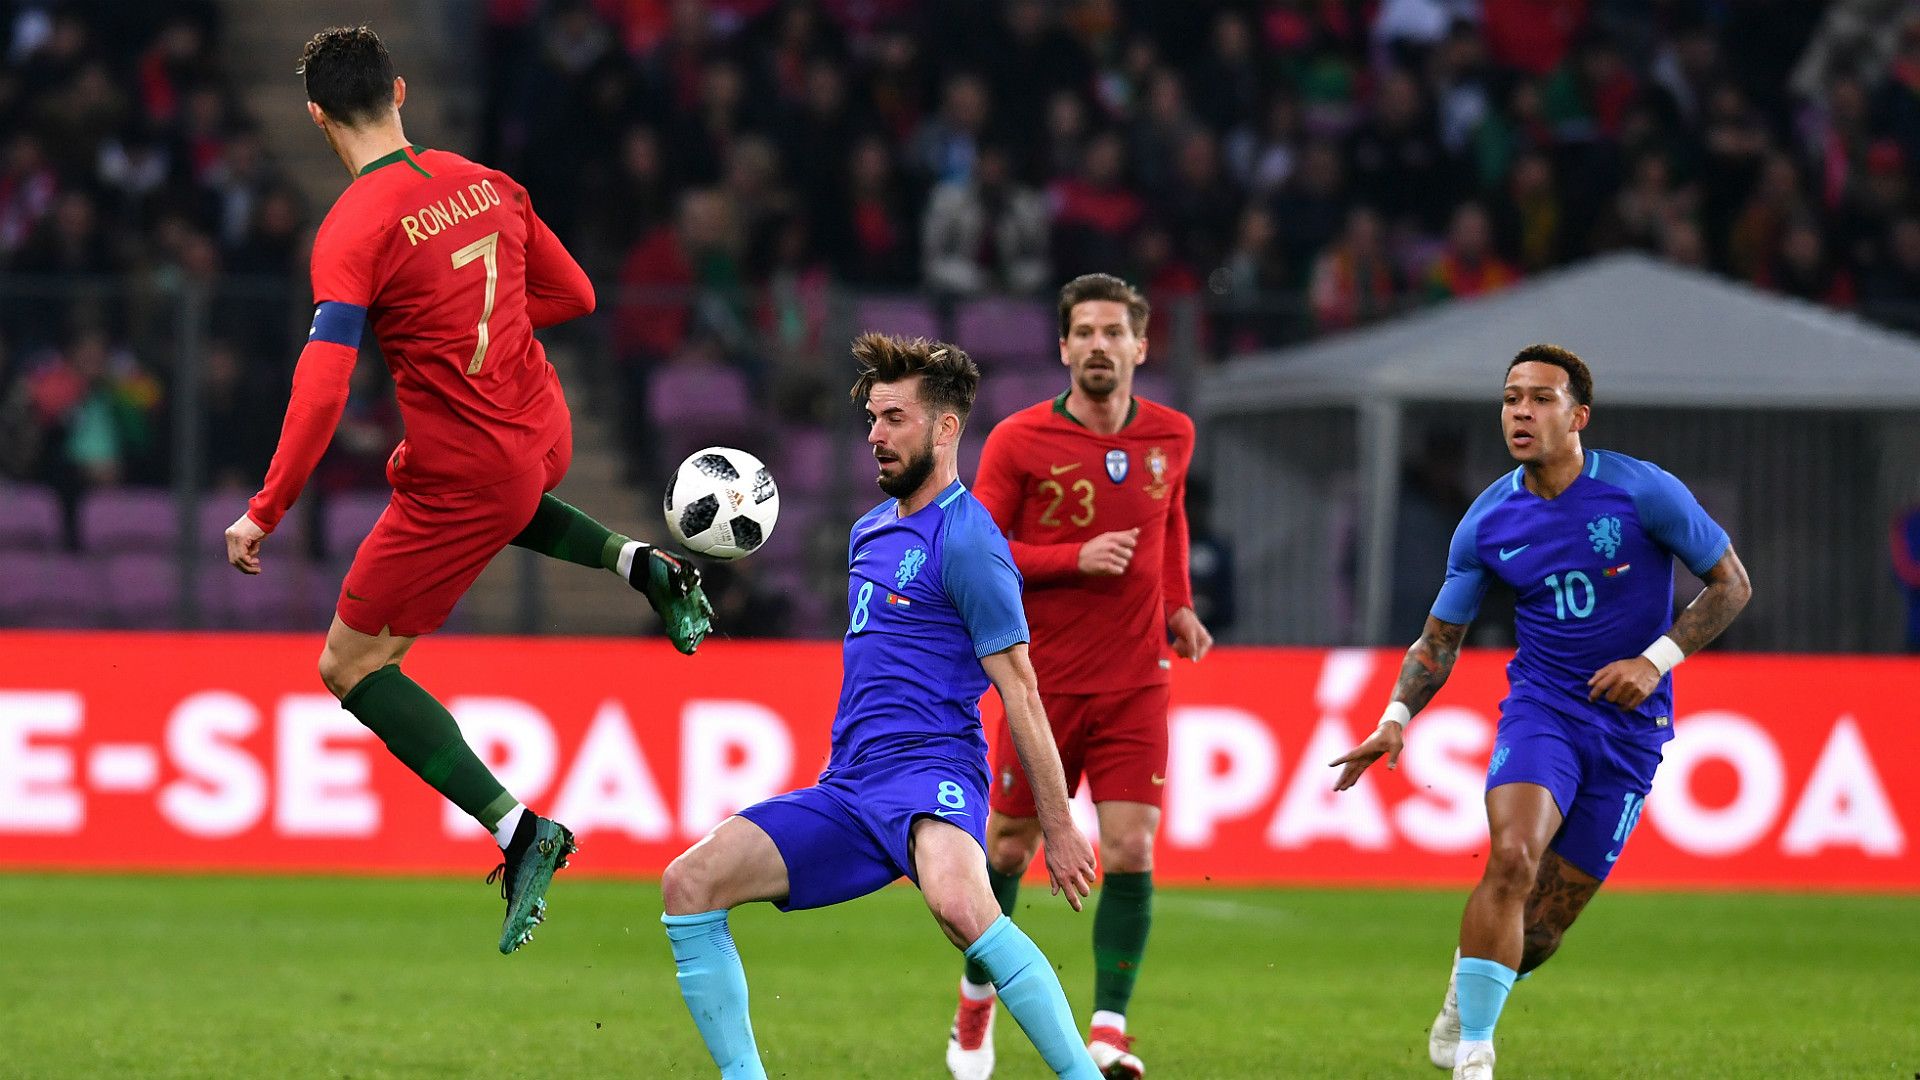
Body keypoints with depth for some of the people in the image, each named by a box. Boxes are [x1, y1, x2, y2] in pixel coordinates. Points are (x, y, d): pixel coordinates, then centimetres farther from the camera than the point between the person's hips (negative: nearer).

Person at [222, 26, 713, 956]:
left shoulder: (352, 232, -19)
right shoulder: (485, 182, 1)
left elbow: (322, 389, -26)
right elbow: (574, 294, 12)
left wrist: (264, 514, -21)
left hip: (467, 477, -7)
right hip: (544, 432, 7)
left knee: (351, 668, 4)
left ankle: (517, 828, -9)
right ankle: (640, 564, 22)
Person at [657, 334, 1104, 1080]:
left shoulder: (967, 542, -7)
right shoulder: (870, 532, 20)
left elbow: (1019, 691, -8)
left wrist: (1059, 829, -9)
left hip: (929, 769, -9)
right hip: (847, 792, 9)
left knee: (956, 901, -39)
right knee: (689, 884, -5)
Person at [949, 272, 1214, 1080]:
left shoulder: (1170, 436, 2)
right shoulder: (1019, 441, -8)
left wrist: (1178, 605, 12)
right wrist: (1075, 559, -17)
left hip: (1136, 683, 2)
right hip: (1045, 680, -2)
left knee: (1131, 851, -12)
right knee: (1010, 848, 8)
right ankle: (976, 1002, 32)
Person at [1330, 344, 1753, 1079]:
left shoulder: (1646, 493, -10)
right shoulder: (1487, 522, -1)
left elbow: (1731, 584, -2)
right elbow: (1440, 638, 9)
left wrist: (1656, 660, -14)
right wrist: (1396, 719, -6)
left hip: (1629, 727, -1)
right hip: (1539, 707, 1)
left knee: (1542, 929, 0)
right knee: (1512, 859, -28)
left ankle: (1462, 1006, 31)